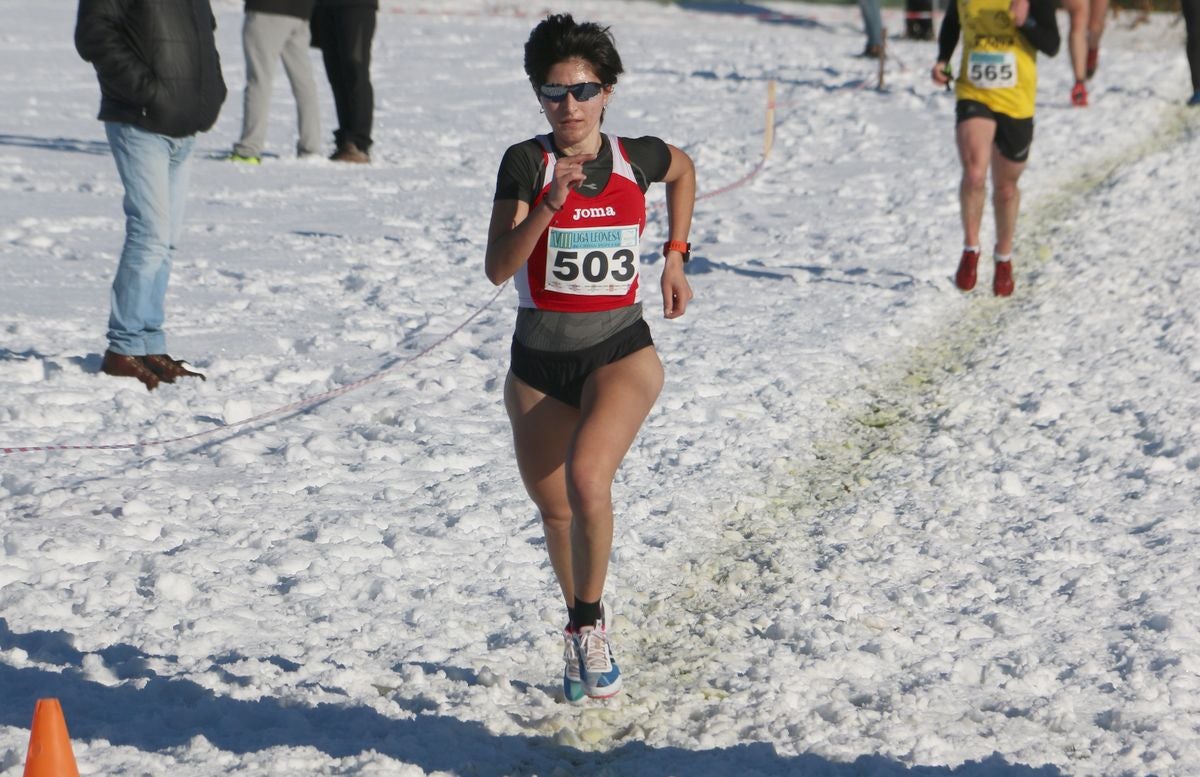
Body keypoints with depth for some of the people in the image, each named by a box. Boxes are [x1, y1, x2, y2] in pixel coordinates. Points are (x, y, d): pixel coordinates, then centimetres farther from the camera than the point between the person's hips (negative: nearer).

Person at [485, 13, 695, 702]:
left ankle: (589, 622, -7)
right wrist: (548, 206, -32)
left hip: (621, 352, -1)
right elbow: (497, 268, -19)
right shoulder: (527, 162, -8)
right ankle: (583, 640, 40)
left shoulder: (639, 157, -2)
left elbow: (684, 169, 24)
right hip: (539, 364, 1)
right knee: (556, 512, 15)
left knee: (586, 478, -28)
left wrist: (676, 257, 18)